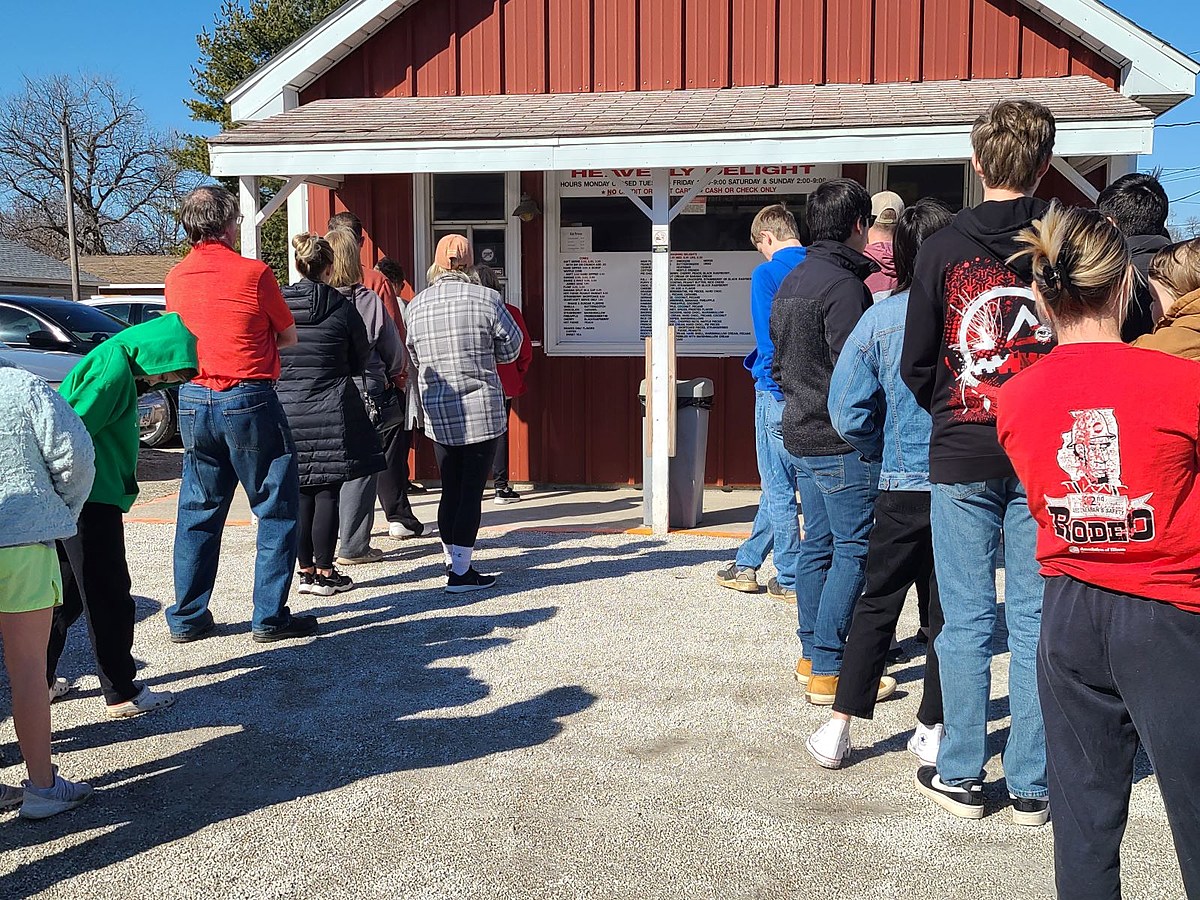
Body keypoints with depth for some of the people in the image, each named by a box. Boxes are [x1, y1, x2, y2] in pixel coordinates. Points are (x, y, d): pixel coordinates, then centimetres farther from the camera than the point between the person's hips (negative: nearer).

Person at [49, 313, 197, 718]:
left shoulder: (112, 361, 15)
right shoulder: (115, 367, -15)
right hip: (91, 501, -10)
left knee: (67, 594, 18)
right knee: (109, 596, -1)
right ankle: (122, 693, 7)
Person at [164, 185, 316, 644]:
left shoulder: (176, 277, 6)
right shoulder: (253, 273, -9)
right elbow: (289, 337, 1)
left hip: (194, 400, 6)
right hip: (250, 402, -5)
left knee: (198, 513, 14)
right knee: (277, 511, 5)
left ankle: (187, 618, 19)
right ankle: (270, 617, 6)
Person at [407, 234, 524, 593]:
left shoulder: (417, 305, 2)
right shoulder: (486, 299, -9)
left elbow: (416, 359, 10)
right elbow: (511, 348, 1)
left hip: (438, 413, 4)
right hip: (480, 410, -4)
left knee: (450, 489, 14)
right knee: (472, 490, 1)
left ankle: (453, 562, 23)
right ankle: (461, 572, 3)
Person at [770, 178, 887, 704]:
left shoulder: (791, 283, 13)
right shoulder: (844, 285, -16)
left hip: (801, 436, 9)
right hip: (843, 442, -9)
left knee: (817, 544, 16)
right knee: (853, 551, -4)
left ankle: (812, 653, 24)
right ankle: (829, 671, -2)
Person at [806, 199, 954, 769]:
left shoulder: (880, 318, -6)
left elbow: (848, 411, -7)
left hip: (902, 487, 1)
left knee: (877, 606, 13)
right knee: (947, 610, 13)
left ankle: (838, 728, 13)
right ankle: (932, 728, 21)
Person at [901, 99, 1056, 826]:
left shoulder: (944, 248, -3)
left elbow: (915, 363, 0)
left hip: (961, 457, -1)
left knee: (967, 620, 7)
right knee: (1035, 621, 7)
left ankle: (961, 776, 16)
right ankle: (1032, 786, 14)